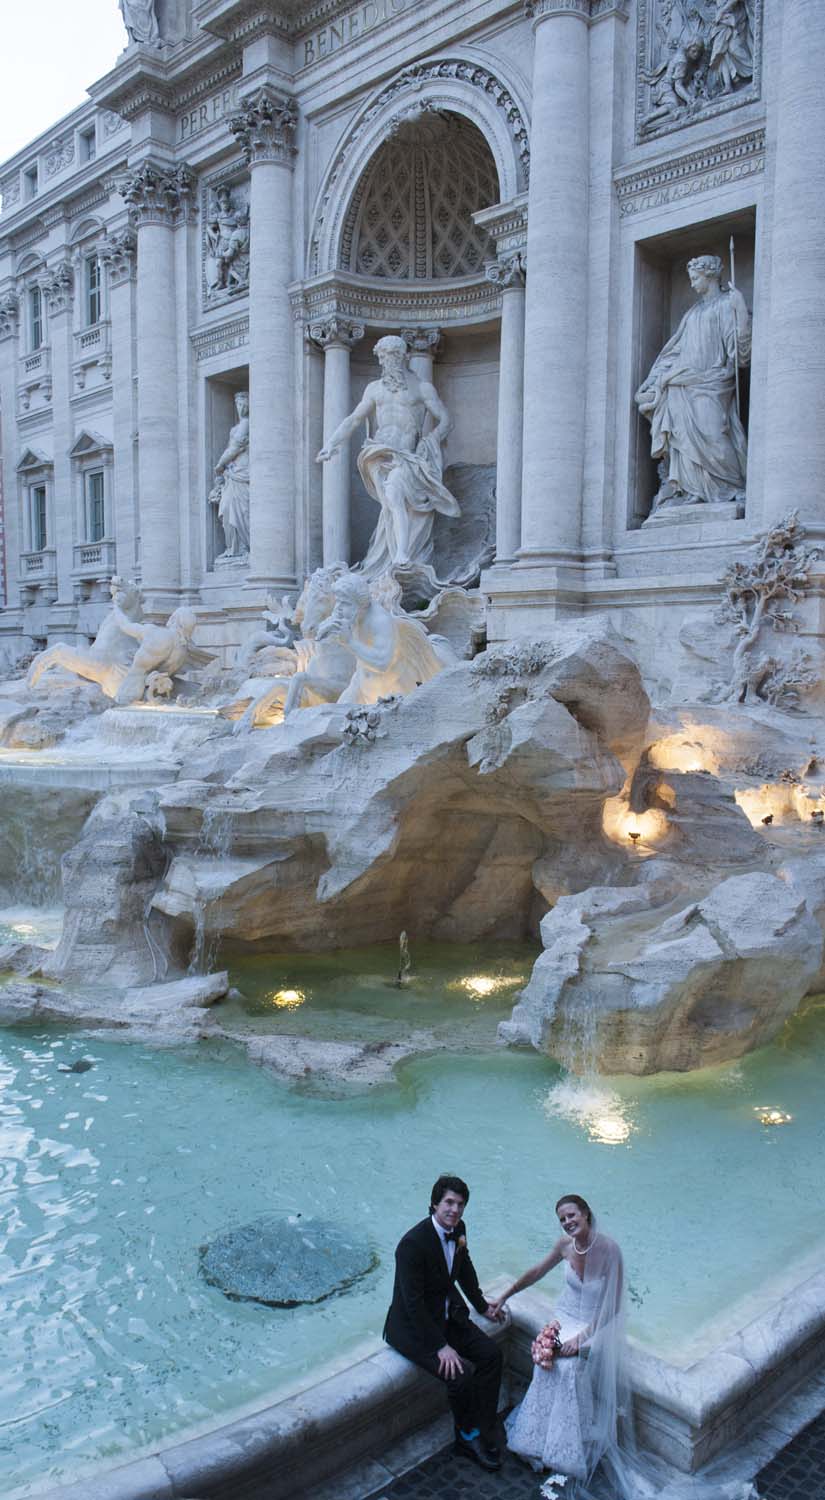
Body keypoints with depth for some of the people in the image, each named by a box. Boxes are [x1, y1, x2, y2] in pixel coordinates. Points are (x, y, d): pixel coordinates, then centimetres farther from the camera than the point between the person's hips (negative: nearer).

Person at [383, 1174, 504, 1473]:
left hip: (447, 1316, 8)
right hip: (412, 1327, -8)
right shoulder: (413, 1243, -30)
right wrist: (441, 1346, -27)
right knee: (462, 1374, -21)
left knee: (491, 1355, -4)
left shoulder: (458, 1228, -5)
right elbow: (414, 1303, -28)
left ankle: (480, 1435, 7)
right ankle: (468, 1435, 7)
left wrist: (481, 1304, 22)